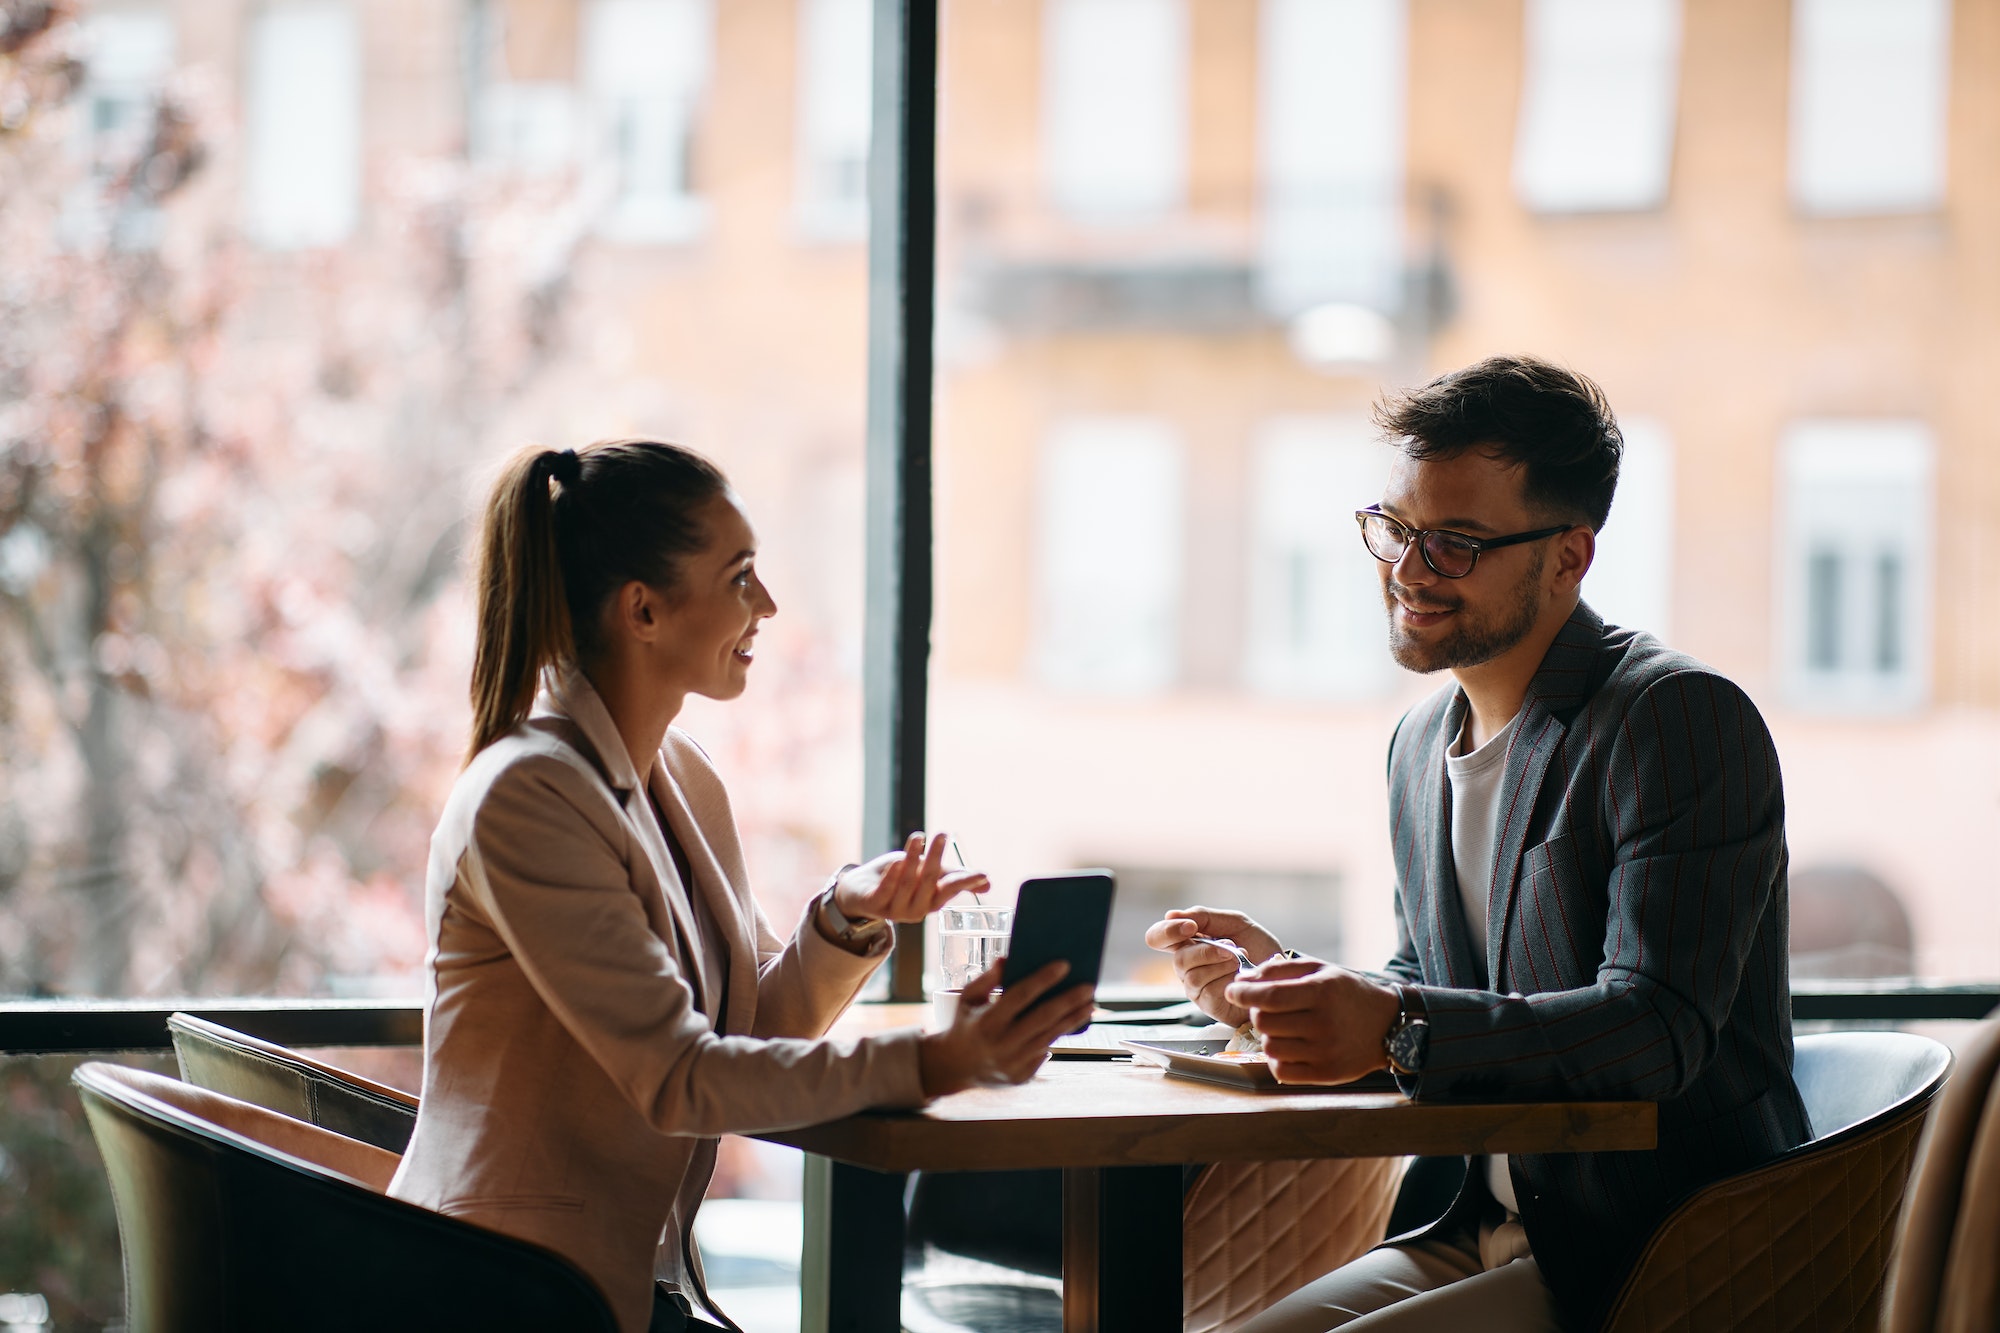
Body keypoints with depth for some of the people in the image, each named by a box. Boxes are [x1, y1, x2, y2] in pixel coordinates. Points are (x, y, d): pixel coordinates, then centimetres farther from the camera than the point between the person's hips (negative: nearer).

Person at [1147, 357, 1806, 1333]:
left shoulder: (1683, 722, -13)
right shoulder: (1420, 743, 13)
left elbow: (1656, 1026, -23)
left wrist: (1397, 1028, -33)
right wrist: (1287, 986, 3)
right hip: (1483, 1238, 8)